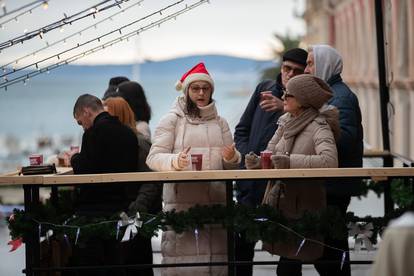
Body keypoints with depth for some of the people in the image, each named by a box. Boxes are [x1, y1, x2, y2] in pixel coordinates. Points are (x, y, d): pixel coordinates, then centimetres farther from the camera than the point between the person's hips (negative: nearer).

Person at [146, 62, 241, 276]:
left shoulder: (219, 123, 20)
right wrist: (176, 161, -21)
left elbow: (232, 165, 19)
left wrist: (232, 157, -5)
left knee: (216, 253, -4)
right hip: (181, 201, -3)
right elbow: (154, 158, -1)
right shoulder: (172, 120, 8)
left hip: (216, 200, 3)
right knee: (184, 254, -11)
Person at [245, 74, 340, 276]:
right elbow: (270, 154, 13)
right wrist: (256, 162, -9)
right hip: (278, 202, 7)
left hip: (302, 207, -6)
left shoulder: (318, 127, -11)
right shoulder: (286, 123, 11)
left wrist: (291, 161, -29)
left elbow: (330, 160, -27)